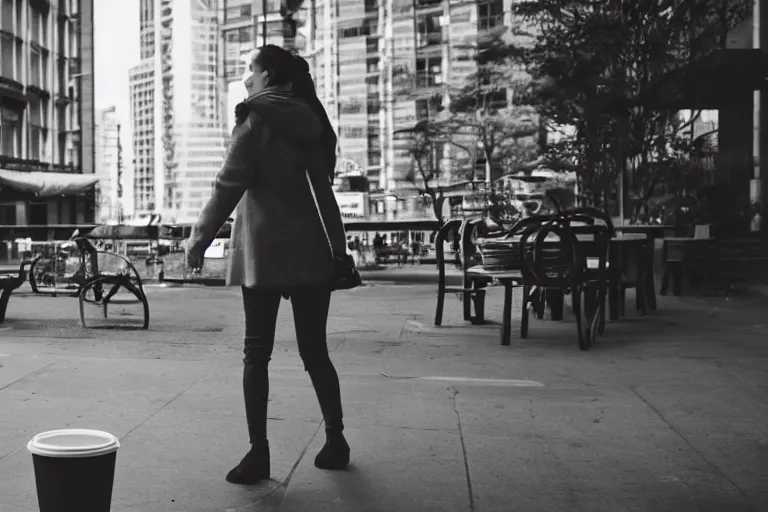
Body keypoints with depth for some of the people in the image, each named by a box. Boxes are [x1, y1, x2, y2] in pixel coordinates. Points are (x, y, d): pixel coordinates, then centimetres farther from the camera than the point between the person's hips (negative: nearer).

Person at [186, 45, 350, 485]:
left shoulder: (256, 121, -5)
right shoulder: (311, 122, 12)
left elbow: (230, 187, -11)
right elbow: (321, 187, 12)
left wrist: (201, 237, -3)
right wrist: (337, 247, 13)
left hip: (265, 251, -5)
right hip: (311, 251, 5)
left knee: (257, 353, 1)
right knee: (315, 351, 12)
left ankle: (259, 452, 1)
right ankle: (336, 441, 17)